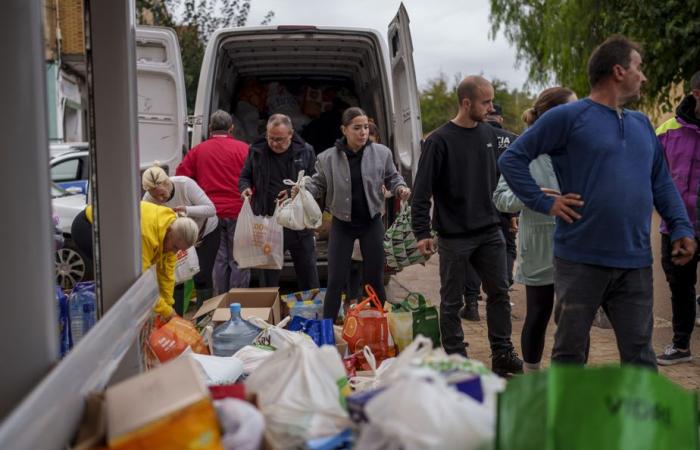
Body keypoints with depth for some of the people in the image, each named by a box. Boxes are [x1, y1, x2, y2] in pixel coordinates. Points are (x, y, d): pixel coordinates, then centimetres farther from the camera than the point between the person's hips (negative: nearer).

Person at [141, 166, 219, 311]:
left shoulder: (186, 184, -32)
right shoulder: (147, 199, -23)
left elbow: (211, 209, -30)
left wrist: (187, 210, -47)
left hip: (206, 233, -3)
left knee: (202, 277, -9)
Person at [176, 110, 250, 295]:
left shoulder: (197, 151, 5)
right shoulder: (243, 149, -4)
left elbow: (181, 177, 4)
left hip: (211, 213, 3)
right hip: (237, 212, -3)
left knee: (219, 260, 11)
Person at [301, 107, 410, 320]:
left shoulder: (381, 153, -5)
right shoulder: (328, 158, -6)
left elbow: (392, 177, 9)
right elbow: (319, 185, 5)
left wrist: (400, 188, -12)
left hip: (372, 222, 1)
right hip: (342, 224, -1)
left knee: (375, 278, 12)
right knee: (336, 281, 1)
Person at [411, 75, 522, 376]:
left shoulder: (488, 134, 8)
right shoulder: (439, 141, -10)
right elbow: (422, 191, -11)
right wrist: (422, 232, -15)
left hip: (490, 232, 5)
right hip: (454, 236, -5)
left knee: (499, 292, 7)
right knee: (452, 302, 5)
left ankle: (502, 354, 18)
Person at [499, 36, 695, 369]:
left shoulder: (642, 124, 14)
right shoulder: (568, 117, -5)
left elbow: (662, 184, 19)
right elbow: (511, 159, -4)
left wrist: (682, 228, 6)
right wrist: (545, 203, -10)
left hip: (635, 263, 5)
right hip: (581, 260, -5)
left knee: (639, 353, 10)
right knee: (569, 350, 8)